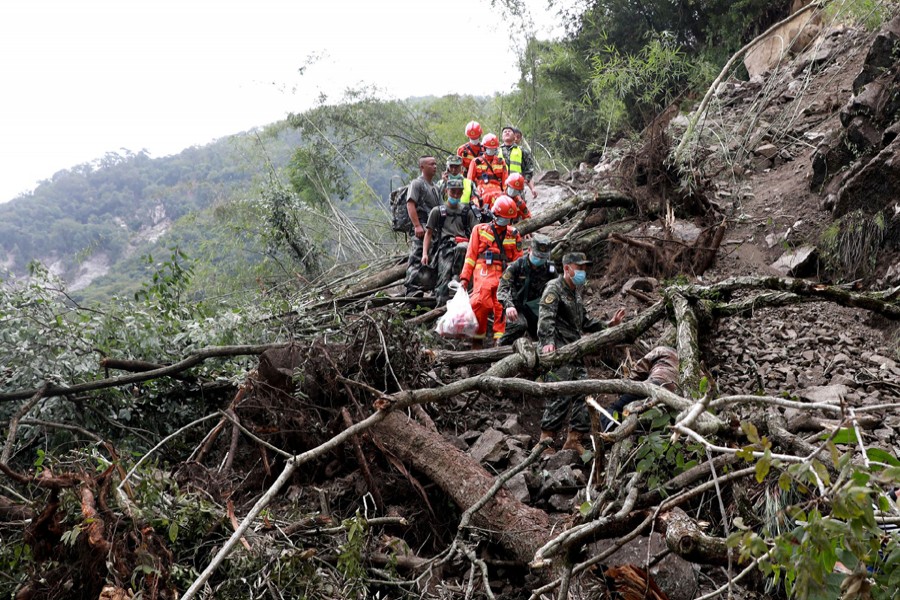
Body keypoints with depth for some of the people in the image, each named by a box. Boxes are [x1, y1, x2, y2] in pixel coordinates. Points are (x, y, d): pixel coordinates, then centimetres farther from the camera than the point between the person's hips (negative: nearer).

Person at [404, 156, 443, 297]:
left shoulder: (435, 187, 26)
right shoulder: (417, 183, -1)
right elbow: (410, 205, -13)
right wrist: (417, 225, -22)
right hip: (423, 228, -9)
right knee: (417, 259, -13)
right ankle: (412, 289, -15)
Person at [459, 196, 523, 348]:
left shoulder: (514, 235, 19)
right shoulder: (480, 230, 15)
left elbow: (518, 260, 20)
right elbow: (471, 255, 11)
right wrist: (464, 277, 3)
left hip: (504, 275, 2)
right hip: (484, 273, -2)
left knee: (502, 307, -12)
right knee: (480, 303, -20)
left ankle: (500, 340, -6)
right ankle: (478, 340, -8)